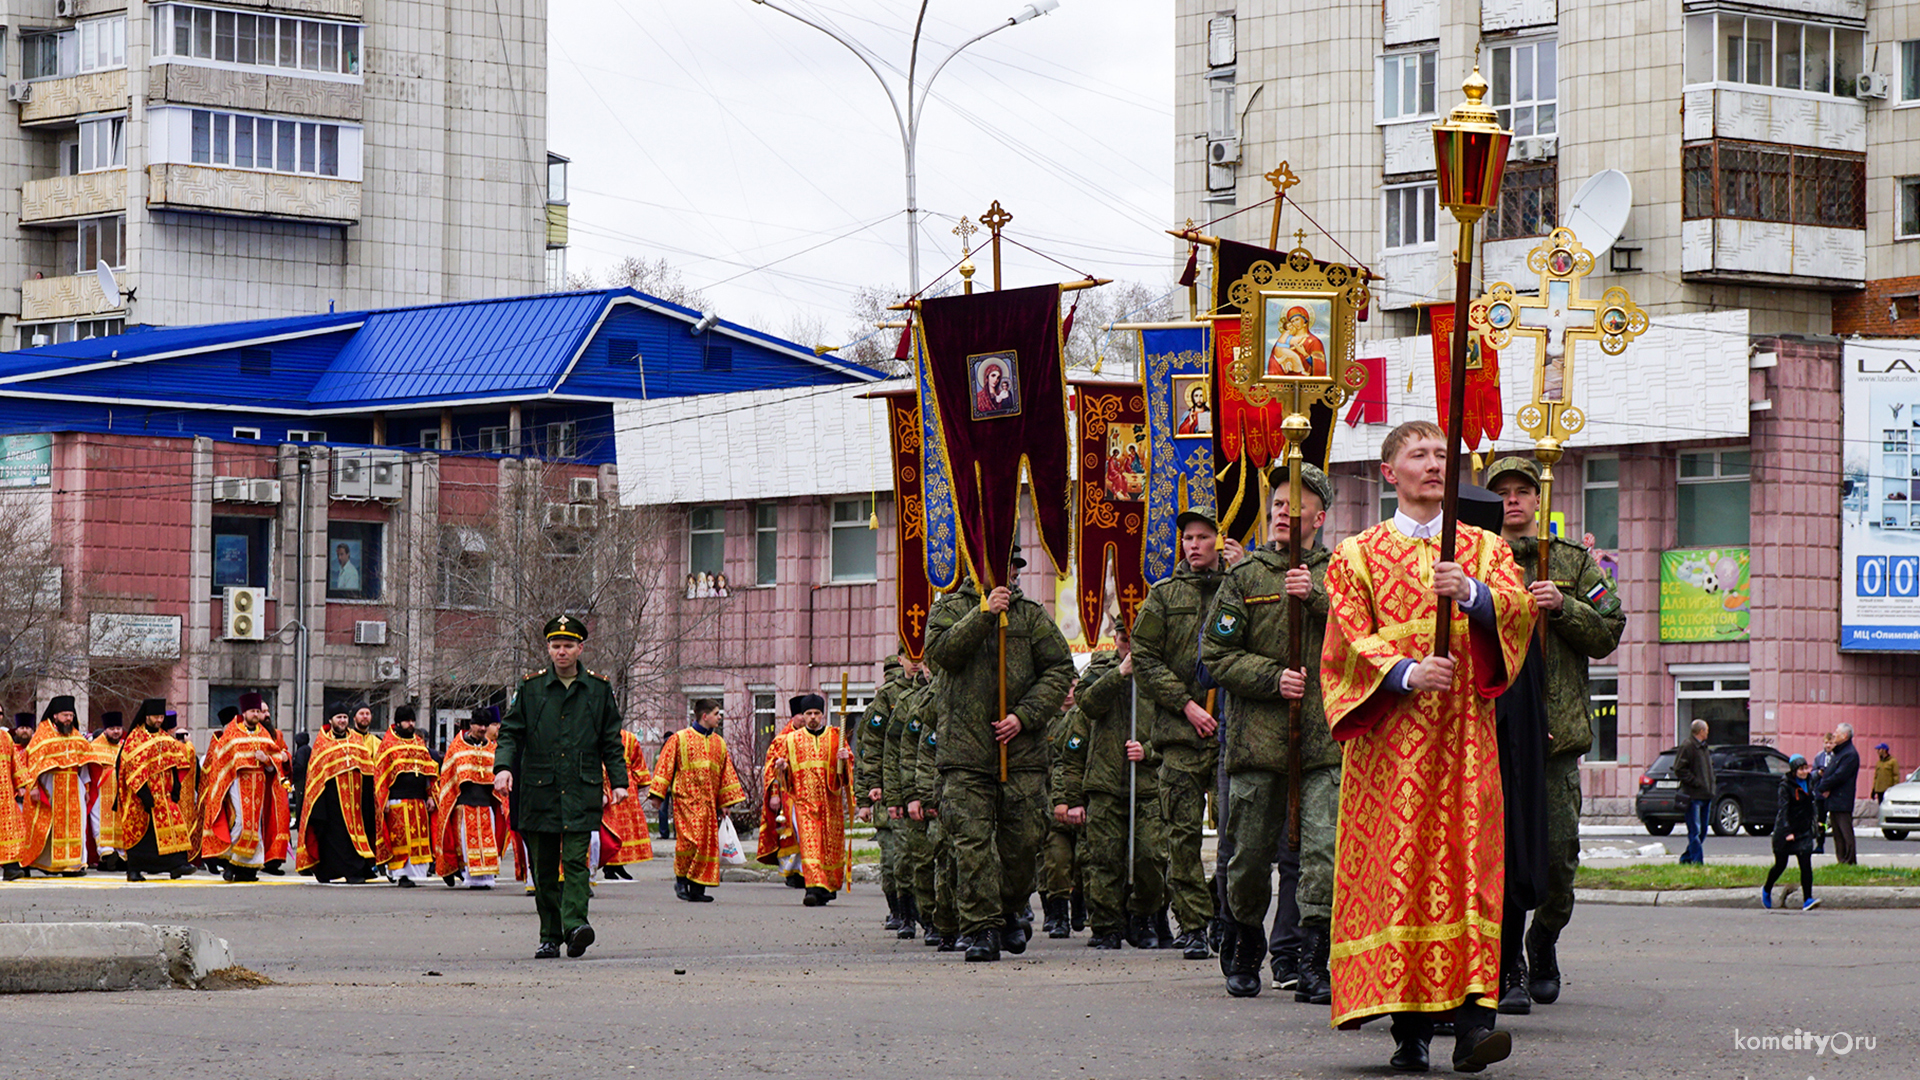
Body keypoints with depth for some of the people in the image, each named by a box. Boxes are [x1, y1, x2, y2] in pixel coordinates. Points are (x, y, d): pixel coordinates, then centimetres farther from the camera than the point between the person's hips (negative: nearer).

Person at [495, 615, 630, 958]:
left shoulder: (599, 690, 8)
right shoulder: (530, 688, 8)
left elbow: (612, 743, 12)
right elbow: (510, 732, 6)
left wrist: (619, 782, 4)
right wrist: (503, 767, -11)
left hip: (581, 792, -1)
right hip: (539, 792, 1)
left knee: (575, 860, -14)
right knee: (544, 867, 5)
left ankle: (574, 925, -24)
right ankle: (549, 937, 11)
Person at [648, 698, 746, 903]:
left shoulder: (719, 743, 16)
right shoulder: (679, 739, 0)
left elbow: (727, 773, 20)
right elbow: (664, 766, -1)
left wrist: (726, 802, 16)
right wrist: (658, 793, -7)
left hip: (709, 801, 6)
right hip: (686, 799, -6)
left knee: (708, 843, 0)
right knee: (690, 839, -19)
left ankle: (697, 888, 5)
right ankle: (681, 879, -1)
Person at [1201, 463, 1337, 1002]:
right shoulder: (1245, 577, 9)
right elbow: (1216, 655, 4)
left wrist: (1318, 597, -14)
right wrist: (1273, 677, -9)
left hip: (1323, 739, 0)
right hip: (1257, 736, 1)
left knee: (1323, 848, -13)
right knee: (1250, 854, 6)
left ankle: (1310, 963, -10)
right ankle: (1244, 951, 28)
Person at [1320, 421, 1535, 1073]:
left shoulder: (1484, 549, 17)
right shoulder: (1358, 555, 13)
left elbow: (1519, 610, -2)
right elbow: (1348, 641, 0)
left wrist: (1473, 595, -21)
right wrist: (1405, 672, -16)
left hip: (1464, 733, 1)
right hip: (1388, 735, -1)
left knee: (1467, 864, -11)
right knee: (1397, 868, -8)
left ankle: (1472, 1019, -19)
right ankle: (1409, 1028, -6)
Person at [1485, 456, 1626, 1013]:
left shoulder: (1574, 564, 13)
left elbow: (1608, 633, 7)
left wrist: (1562, 607, -8)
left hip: (1556, 732, 1)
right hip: (1490, 730, -1)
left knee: (1557, 853, -1)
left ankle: (1543, 942, 25)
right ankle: (1509, 971, 2)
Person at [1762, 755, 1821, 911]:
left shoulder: (1808, 782, 6)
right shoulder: (1786, 785, -12)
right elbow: (1783, 809, -18)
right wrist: (1787, 831, -25)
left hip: (1804, 830, 4)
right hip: (1786, 829, -4)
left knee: (1806, 864, -10)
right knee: (1780, 865, 8)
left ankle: (1807, 899, -15)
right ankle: (1767, 890, 34)